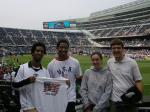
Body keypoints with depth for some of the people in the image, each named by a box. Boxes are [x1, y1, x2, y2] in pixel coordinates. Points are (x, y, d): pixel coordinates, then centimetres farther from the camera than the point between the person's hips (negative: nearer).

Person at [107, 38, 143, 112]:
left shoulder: (132, 63, -6)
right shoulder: (109, 62, 3)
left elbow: (138, 80, -3)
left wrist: (139, 95, -17)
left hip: (129, 101, -2)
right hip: (115, 101, 3)